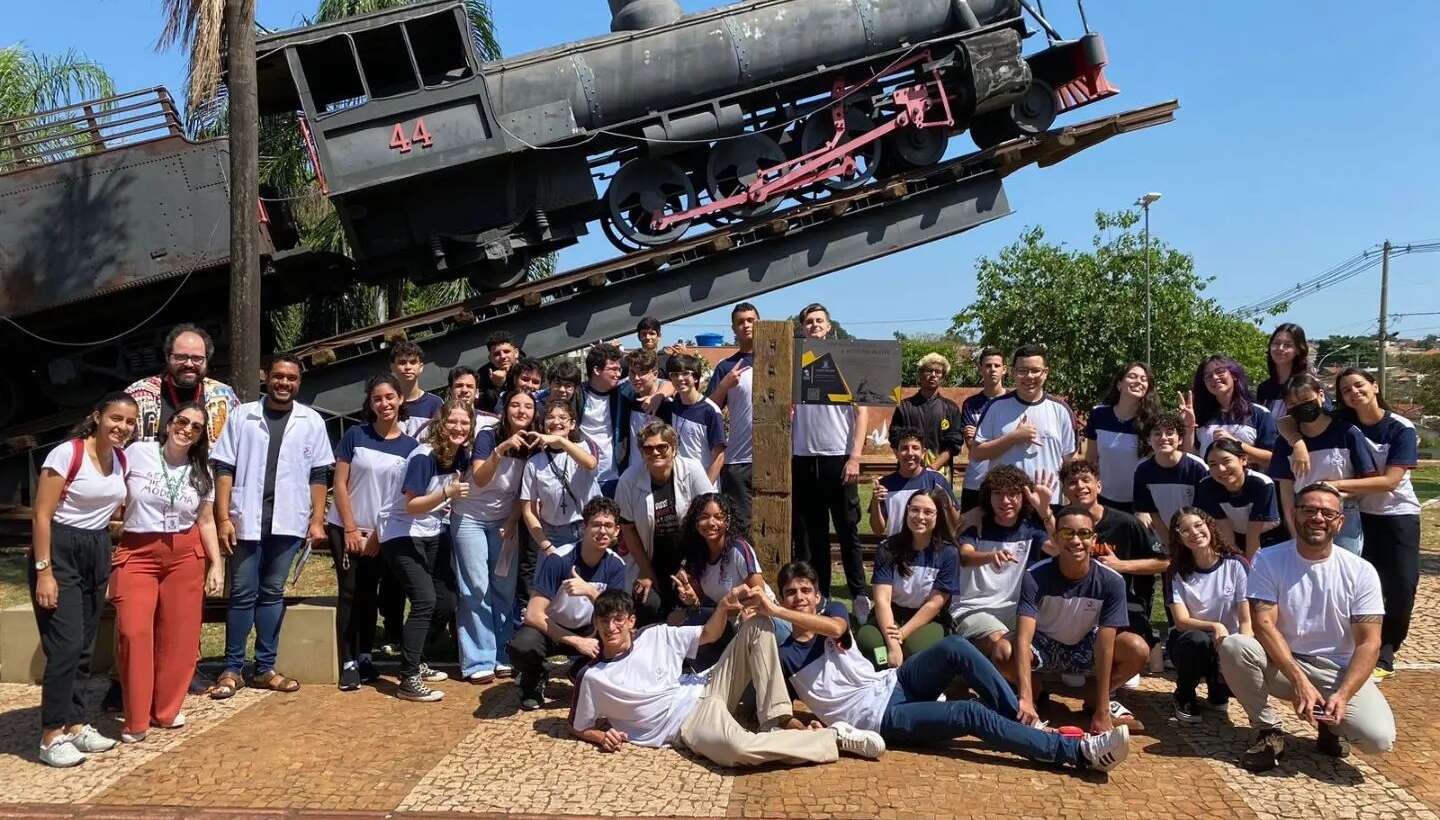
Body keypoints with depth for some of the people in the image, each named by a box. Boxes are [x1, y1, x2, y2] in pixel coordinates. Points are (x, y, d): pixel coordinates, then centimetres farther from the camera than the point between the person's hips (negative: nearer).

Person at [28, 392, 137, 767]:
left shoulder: (121, 459, 5)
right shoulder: (66, 454, -15)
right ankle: (52, 736, -1)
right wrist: (44, 571, -19)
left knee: (83, 646, 10)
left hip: (98, 553, 7)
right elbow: (42, 516, -16)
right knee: (66, 645, -10)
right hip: (60, 552, -7)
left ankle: (74, 725, 19)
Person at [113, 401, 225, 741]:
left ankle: (167, 709, 20)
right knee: (133, 632, -12)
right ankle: (135, 720, 0)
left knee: (179, 636, 3)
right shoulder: (136, 454, -2)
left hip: (186, 556, 3)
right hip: (137, 554, -3)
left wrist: (216, 564, 6)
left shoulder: (201, 473, 9)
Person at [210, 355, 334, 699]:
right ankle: (232, 669, 11)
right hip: (247, 518, -1)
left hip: (288, 521, 1)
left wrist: (317, 520, 0)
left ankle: (265, 668, 17)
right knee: (242, 594, 4)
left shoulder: (311, 421, 5)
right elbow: (225, 469, 0)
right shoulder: (242, 416, 3)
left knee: (272, 593, 10)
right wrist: (223, 518, -7)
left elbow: (318, 475, 6)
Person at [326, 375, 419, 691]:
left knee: (370, 594, 8)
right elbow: (340, 484, -5)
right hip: (346, 528, -1)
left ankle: (364, 657, 20)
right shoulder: (355, 435, -5)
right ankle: (348, 663, 3)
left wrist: (379, 534, -4)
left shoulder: (410, 445, -3)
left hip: (382, 534, 1)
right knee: (350, 593, -1)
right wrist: (350, 528, -10)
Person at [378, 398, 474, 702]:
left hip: (433, 534, 8)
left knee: (442, 602, 8)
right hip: (402, 535, -8)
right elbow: (412, 505, -26)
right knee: (424, 600, -18)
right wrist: (447, 493, -37)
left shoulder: (460, 454, -2)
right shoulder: (424, 456, -23)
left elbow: (470, 484, 18)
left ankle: (416, 662, 28)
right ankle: (408, 681, -13)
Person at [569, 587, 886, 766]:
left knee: (758, 626, -4)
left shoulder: (656, 636, 6)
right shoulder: (593, 677, -3)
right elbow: (578, 728, 8)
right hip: (687, 725, -6)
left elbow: (708, 634, 13)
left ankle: (774, 724, -14)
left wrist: (724, 607, -7)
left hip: (705, 693, 6)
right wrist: (603, 737, -13)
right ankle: (835, 737, -24)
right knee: (739, 747, -42)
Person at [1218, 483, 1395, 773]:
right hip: (1281, 664, 0)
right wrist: (1300, 682, -28)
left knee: (1379, 738, -27)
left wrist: (1343, 695, -24)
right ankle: (1268, 732, -8)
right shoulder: (1269, 561, -8)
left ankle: (1330, 724, 10)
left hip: (1339, 671, 0)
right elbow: (1264, 625, -16)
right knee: (1233, 646, -31)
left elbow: (1368, 643, -9)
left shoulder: (1360, 571, -6)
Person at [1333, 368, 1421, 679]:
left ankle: (1383, 656, 10)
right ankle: (1381, 656, 12)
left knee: (1401, 587, -5)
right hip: (1360, 515, 2)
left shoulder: (1402, 429, -14)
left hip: (1399, 516, -2)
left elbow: (1390, 481, -23)